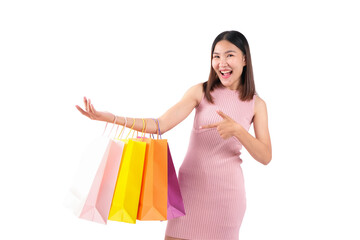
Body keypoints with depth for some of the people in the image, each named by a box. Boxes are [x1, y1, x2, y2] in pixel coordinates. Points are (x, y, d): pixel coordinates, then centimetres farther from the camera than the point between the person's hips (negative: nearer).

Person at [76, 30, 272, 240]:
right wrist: (111, 118, -23)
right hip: (190, 185, 0)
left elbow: (265, 157, -6)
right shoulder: (200, 92, -2)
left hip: (226, 191, 0)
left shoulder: (257, 104, 0)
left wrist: (237, 130, -23)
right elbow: (161, 125, -11)